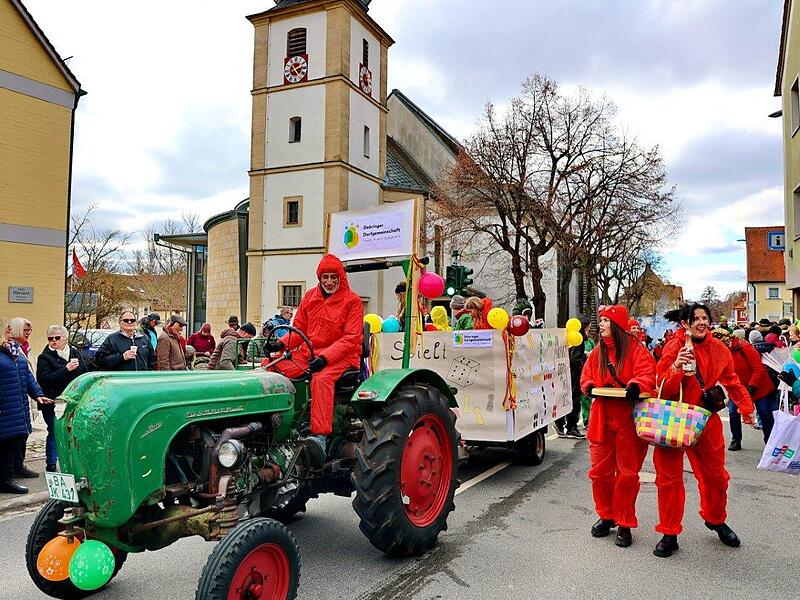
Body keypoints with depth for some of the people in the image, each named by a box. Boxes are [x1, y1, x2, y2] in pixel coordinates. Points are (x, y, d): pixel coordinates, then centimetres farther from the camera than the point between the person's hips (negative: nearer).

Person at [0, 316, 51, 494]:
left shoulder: (16, 349, 14)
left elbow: (27, 374, 17)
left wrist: (37, 394, 13)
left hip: (21, 406, 8)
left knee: (21, 436, 19)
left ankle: (18, 467, 37)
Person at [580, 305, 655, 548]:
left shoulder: (635, 349, -6)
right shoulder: (597, 352, 10)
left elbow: (647, 374, -16)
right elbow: (586, 377, 14)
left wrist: (636, 385, -35)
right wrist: (590, 387, -8)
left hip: (629, 420, -5)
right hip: (602, 419, 5)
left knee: (628, 473, 5)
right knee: (600, 471, 10)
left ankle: (624, 524, 19)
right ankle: (607, 517, 28)